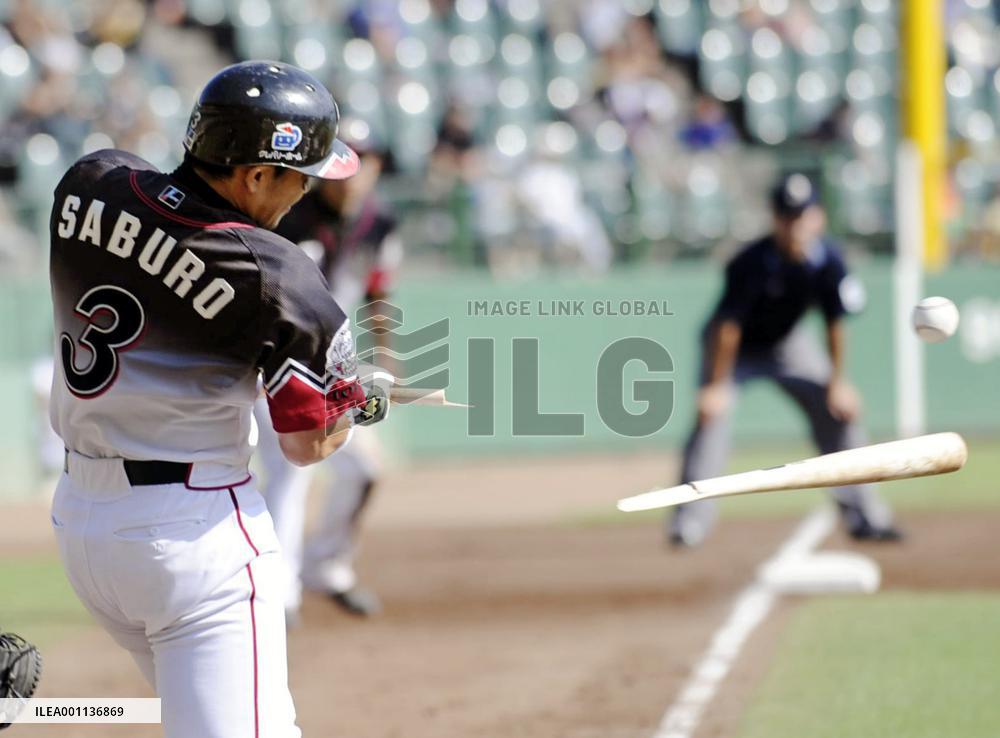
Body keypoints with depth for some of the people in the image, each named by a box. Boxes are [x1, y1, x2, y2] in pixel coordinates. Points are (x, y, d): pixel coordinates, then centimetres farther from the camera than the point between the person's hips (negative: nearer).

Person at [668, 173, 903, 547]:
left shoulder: (827, 260, -21)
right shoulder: (752, 263, -33)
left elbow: (835, 324, -11)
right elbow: (728, 328, -30)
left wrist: (837, 383, -8)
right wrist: (716, 386, -30)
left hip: (787, 342, 4)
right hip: (738, 347, -4)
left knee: (839, 410, -1)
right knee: (712, 415, -24)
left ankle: (864, 516, 10)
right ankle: (689, 523, -22)